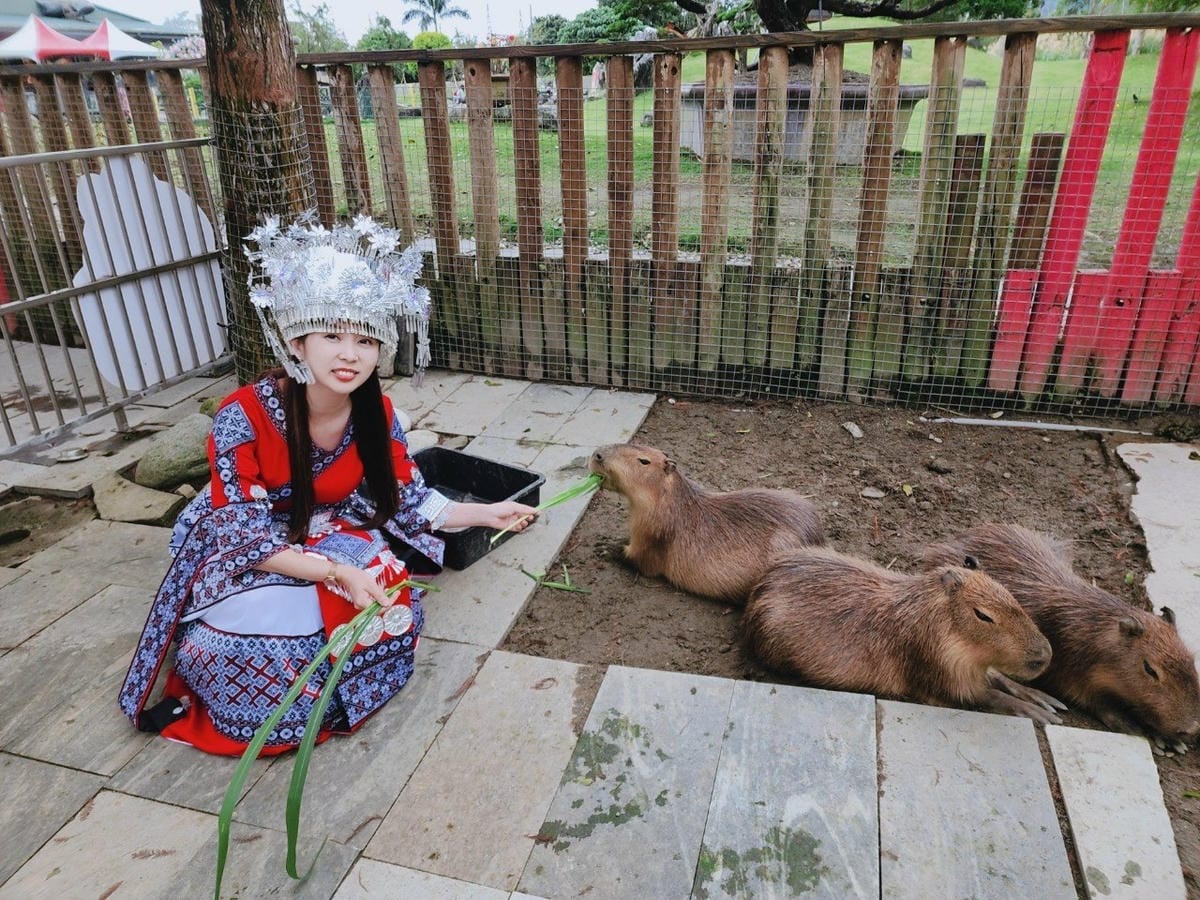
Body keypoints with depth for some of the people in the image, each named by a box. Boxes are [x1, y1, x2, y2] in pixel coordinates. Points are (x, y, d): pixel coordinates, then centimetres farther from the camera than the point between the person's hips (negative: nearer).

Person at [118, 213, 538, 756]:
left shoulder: (378, 415, -13)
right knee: (274, 627, -33)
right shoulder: (243, 417, -27)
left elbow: (407, 502, -3)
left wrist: (485, 514, -11)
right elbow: (246, 535, -26)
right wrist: (337, 574, -38)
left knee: (392, 603, -25)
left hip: (332, 536, 4)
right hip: (246, 554, -3)